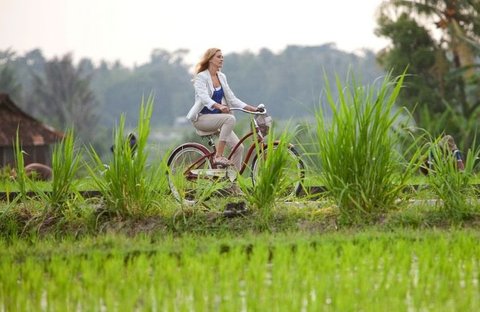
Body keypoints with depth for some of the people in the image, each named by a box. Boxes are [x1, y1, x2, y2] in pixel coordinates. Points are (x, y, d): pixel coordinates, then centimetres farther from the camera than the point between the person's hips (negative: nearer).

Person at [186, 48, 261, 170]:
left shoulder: (222, 77, 12)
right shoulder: (201, 77, -9)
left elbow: (231, 98, 12)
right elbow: (204, 97, -25)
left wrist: (251, 108, -1)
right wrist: (219, 106, -44)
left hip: (216, 117, 7)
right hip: (202, 118, -7)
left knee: (238, 147, -10)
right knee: (230, 118, -34)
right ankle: (218, 156, -31)